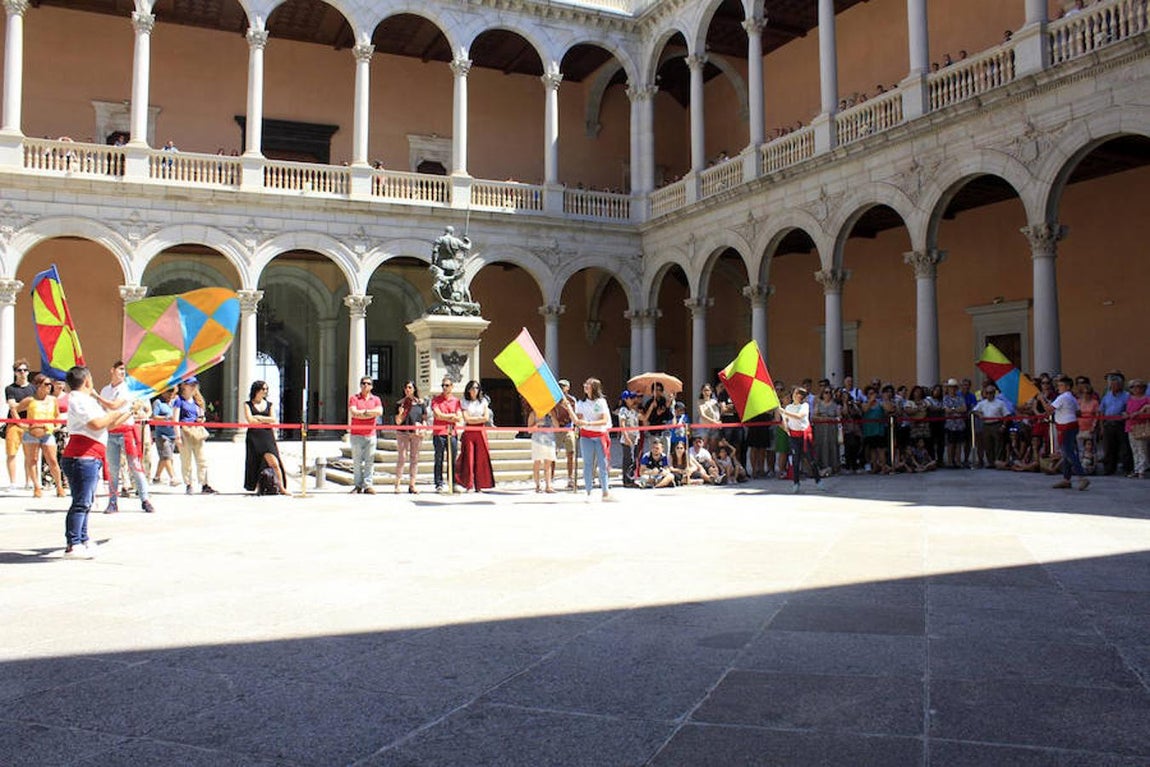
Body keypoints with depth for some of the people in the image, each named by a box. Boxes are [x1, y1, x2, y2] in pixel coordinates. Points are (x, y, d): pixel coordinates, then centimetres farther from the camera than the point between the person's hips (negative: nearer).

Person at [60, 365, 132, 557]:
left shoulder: (88, 400, 23)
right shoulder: (79, 400, -10)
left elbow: (108, 425, 26)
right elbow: (97, 424, -22)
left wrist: (128, 414, 25)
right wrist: (116, 413, -7)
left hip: (91, 458, 11)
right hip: (82, 457, -11)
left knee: (85, 502, 17)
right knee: (81, 502, -12)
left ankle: (82, 540, 26)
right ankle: (72, 545, -12)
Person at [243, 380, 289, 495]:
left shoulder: (269, 404, 15)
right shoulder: (248, 404, 7)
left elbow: (273, 420, 4)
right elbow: (250, 420, -6)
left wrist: (258, 418, -3)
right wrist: (267, 421, 1)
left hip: (267, 436, 1)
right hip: (254, 437, -1)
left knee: (274, 463, -11)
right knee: (255, 464, 1)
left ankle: (282, 488, -9)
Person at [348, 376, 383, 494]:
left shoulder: (376, 399, 13)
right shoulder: (353, 398, 7)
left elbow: (379, 412, -5)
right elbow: (353, 412, -9)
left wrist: (364, 412, -8)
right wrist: (371, 414, -6)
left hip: (370, 435, 1)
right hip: (356, 434, -1)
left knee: (370, 461, -2)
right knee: (357, 461, 0)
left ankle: (368, 485, 0)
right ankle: (358, 485, 5)